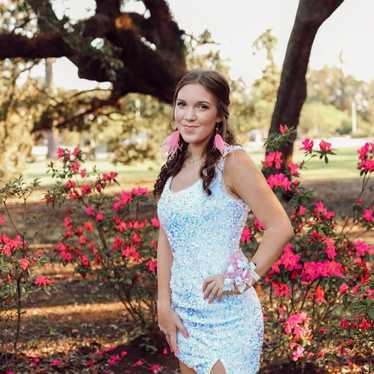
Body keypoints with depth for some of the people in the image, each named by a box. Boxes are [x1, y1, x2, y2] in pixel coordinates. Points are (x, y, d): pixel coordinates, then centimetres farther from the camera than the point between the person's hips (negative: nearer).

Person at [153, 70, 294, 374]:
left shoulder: (231, 162, -11)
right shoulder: (175, 166, 8)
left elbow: (280, 228, -16)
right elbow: (166, 239, 7)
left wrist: (243, 278, -15)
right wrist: (164, 303, 0)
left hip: (227, 314, -6)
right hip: (183, 314, 6)